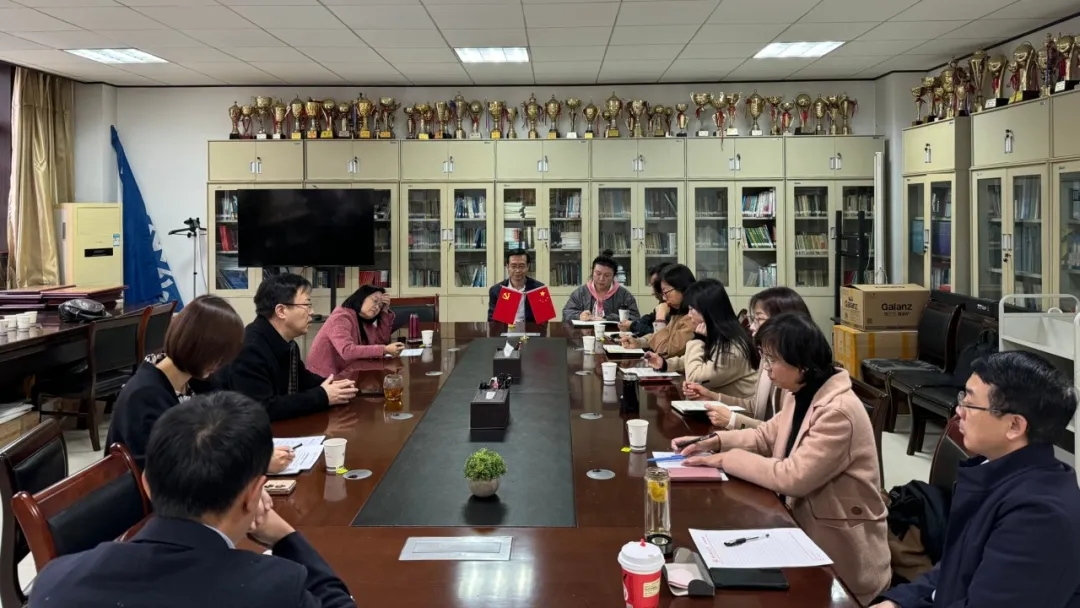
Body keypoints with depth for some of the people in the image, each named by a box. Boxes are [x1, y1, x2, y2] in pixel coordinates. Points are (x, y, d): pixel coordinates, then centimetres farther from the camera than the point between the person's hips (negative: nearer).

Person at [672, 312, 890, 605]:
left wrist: (728, 459, -20)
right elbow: (766, 436, 15)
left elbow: (793, 477, -29)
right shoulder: (799, 395, 2)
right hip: (805, 530, 8)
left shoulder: (838, 412, -27)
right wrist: (715, 441, -1)